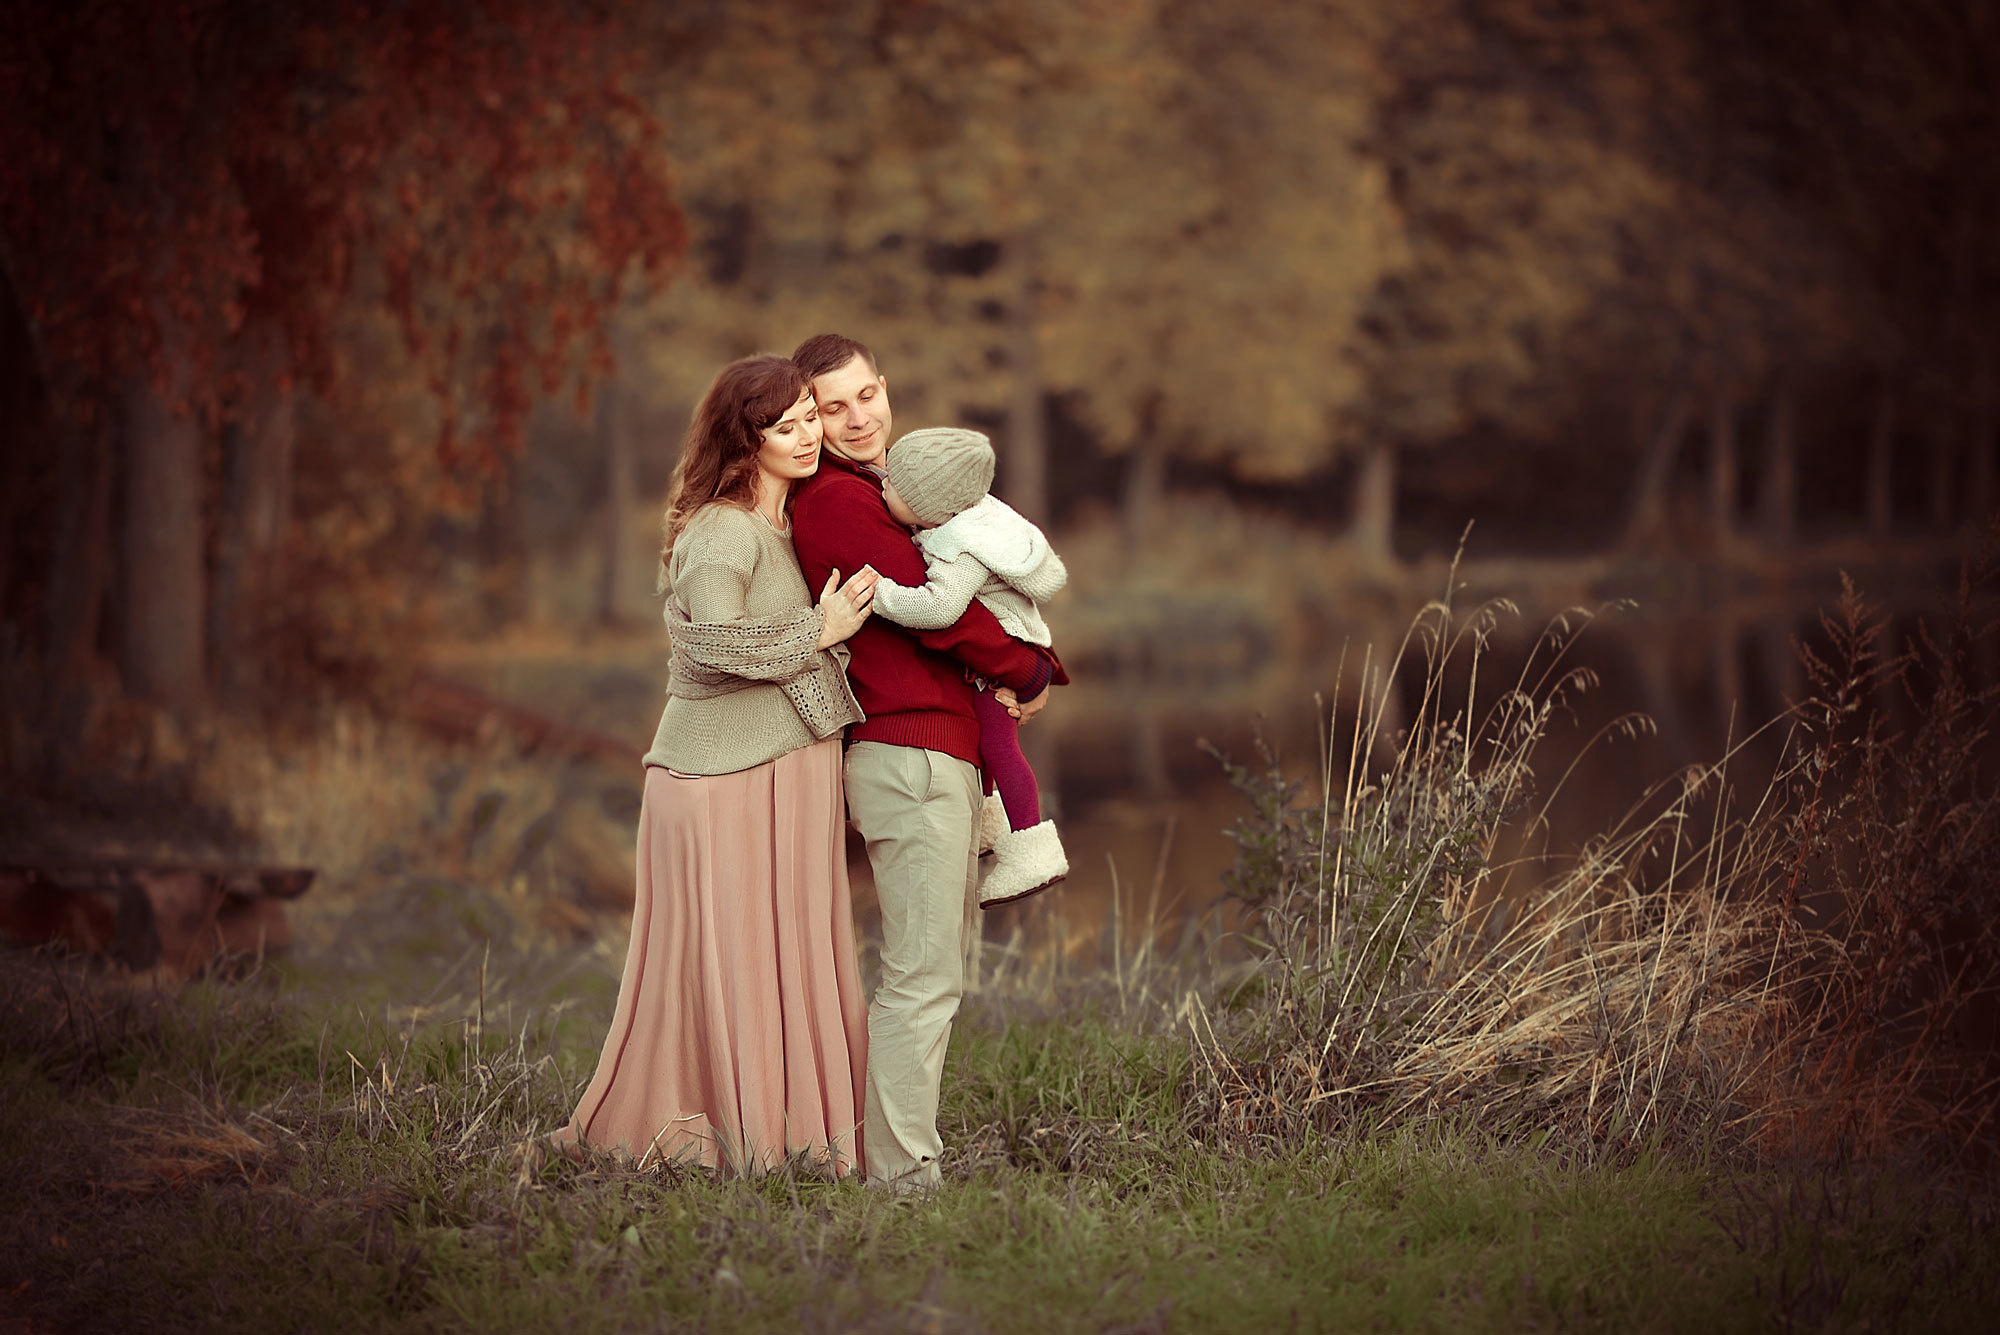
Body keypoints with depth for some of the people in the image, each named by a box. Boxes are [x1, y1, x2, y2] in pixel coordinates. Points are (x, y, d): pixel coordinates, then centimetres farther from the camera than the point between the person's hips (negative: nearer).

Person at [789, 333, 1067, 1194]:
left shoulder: (874, 494, 20)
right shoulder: (836, 501, -12)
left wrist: (1024, 664, 1)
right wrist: (1030, 672, -2)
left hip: (943, 752, 11)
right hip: (911, 755, -11)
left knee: (948, 960, 16)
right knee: (923, 976, -10)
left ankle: (896, 1146, 21)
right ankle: (902, 1171, -7)